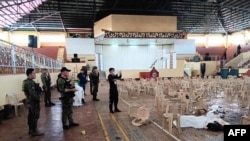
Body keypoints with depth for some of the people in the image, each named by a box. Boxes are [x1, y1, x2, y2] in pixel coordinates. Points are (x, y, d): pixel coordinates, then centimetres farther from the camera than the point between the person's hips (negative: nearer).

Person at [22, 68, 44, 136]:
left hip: (30, 101, 11)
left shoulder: (26, 81, 11)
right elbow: (33, 93, -28)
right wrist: (38, 99, -17)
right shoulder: (30, 83, -22)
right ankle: (34, 131, 5)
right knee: (35, 116, -3)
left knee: (31, 115, 16)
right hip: (34, 101, -11)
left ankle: (31, 130, 26)